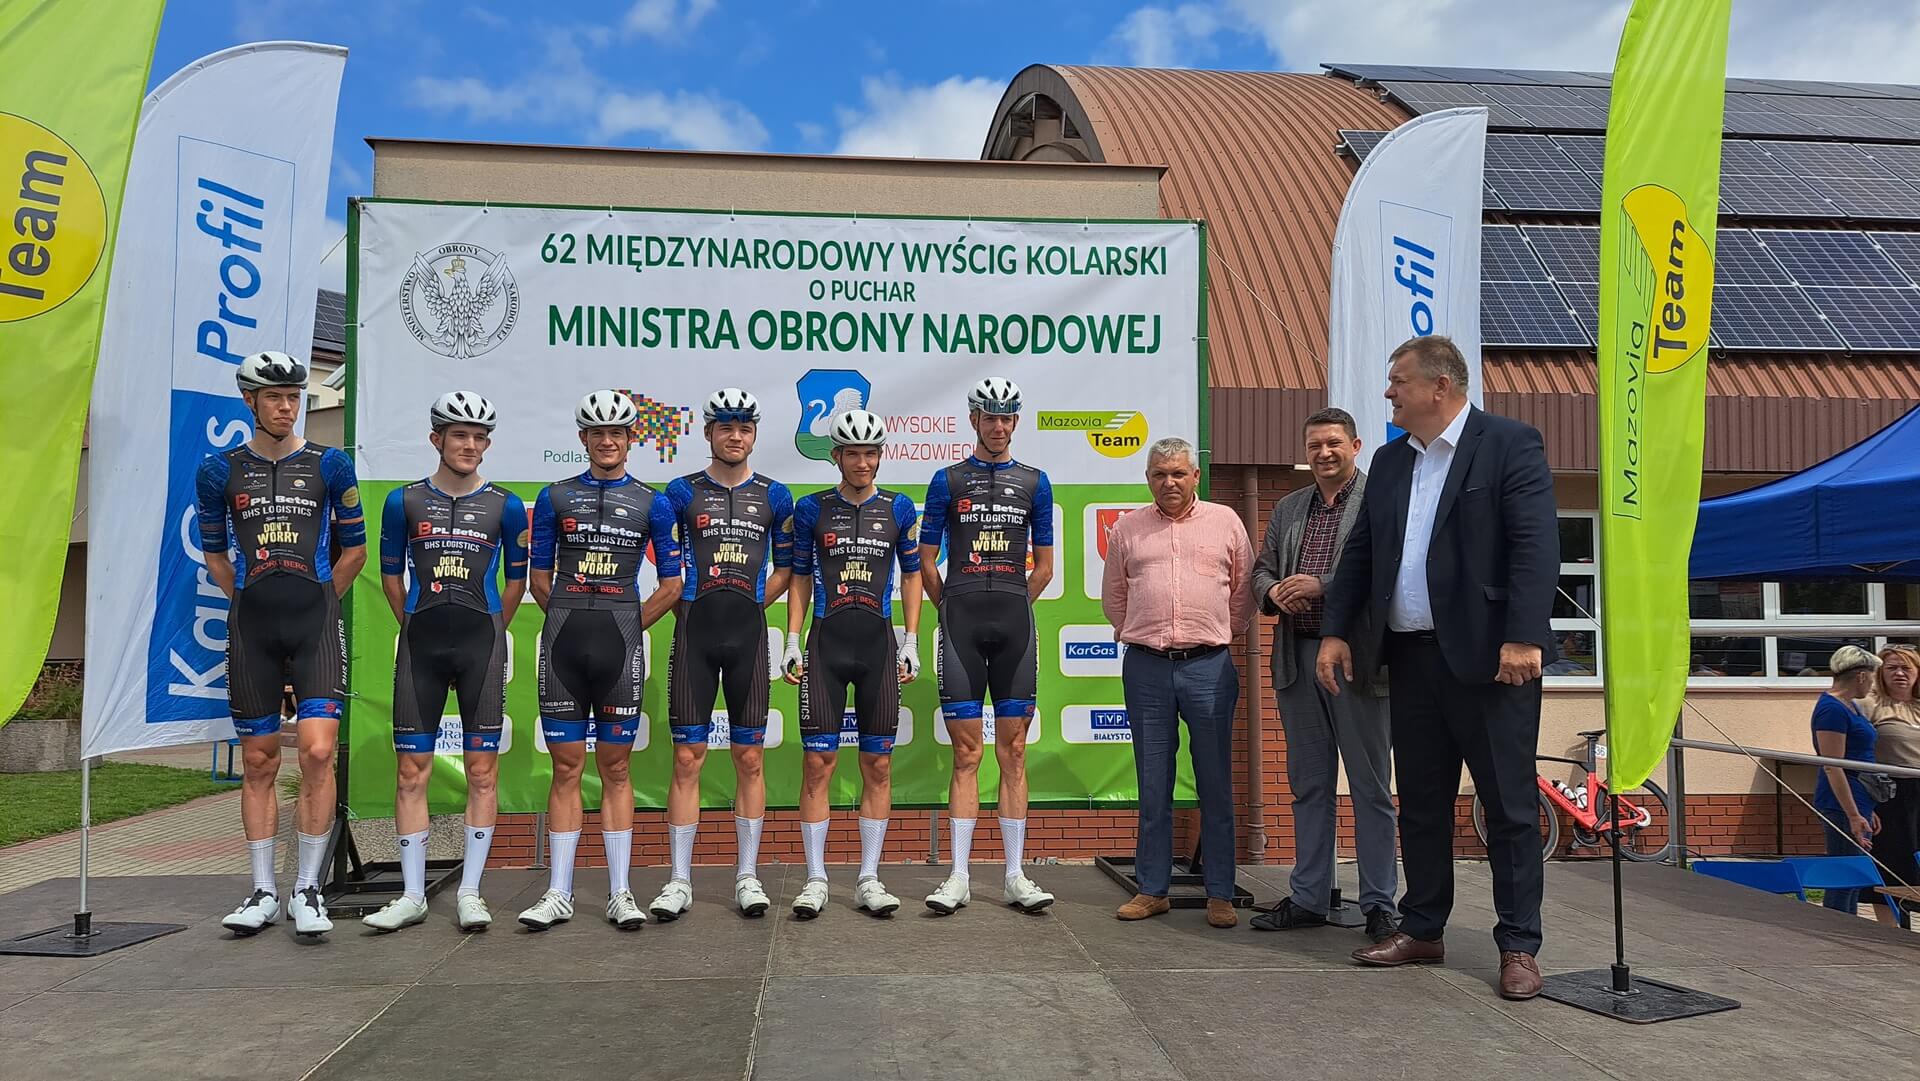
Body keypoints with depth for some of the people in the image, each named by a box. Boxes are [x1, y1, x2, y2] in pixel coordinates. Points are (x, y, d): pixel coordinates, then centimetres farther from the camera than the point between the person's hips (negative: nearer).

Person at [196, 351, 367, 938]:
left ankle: (307, 889, 0)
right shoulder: (219, 471, 7)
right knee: (259, 761, 7)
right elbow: (214, 554, 17)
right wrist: (253, 602, 13)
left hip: (315, 625, -2)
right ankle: (263, 893, 16)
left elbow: (355, 548, 10)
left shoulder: (329, 465, 3)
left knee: (318, 752, -12)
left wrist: (314, 601, 11)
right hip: (251, 629, 2)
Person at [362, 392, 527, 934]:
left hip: (482, 642, -1)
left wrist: (488, 631, 11)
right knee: (412, 769, 1)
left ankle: (470, 891, 8)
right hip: (420, 643, 1)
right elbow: (391, 576, 13)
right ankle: (412, 894, 10)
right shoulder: (404, 501, 5)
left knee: (482, 768, 0)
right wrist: (418, 628, 13)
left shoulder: (506, 506, 4)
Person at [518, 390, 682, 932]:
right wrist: (576, 621, 9)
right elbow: (540, 578, 12)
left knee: (616, 767, 4)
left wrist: (626, 626, 5)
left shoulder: (652, 503, 7)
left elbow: (671, 585, 8)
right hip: (563, 639, 1)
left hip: (621, 642, -1)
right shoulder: (556, 497, 9)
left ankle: (620, 893, 10)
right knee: (566, 767, 4)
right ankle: (558, 893, 11)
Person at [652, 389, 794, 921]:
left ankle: (747, 877, 13)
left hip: (748, 636, 1)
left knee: (750, 757, 4)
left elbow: (786, 566, 15)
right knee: (687, 757, 0)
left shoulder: (774, 496, 9)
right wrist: (691, 603, 4)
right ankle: (680, 881, 8)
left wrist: (751, 606, 7)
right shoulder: (682, 492, 5)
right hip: (694, 633, -1)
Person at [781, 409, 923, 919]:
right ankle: (816, 879, 7)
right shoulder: (812, 508, 5)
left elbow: (911, 575, 11)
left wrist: (911, 641, 4)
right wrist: (791, 641, 2)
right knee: (818, 762, -3)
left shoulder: (898, 508, 7)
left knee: (878, 765, 3)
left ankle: (869, 879, 13)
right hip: (826, 643, -1)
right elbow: (800, 578, 9)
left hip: (878, 644, 1)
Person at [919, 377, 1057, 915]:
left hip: (1014, 622, 1)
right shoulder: (948, 481, 7)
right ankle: (958, 877, 3)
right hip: (961, 623, -1)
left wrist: (1012, 608, 10)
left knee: (1013, 751, 3)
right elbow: (927, 561, 9)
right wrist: (951, 610, 9)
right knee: (967, 753, -1)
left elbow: (1043, 565, 15)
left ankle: (1015, 876, 8)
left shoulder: (1034, 482, 11)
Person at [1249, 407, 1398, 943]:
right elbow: (1262, 570, 18)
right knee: (1309, 786, 13)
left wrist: (1320, 586, -19)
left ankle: (1379, 905, 13)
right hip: (1298, 658, 6)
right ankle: (1307, 898, 22)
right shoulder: (1288, 508, 17)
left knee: (1371, 788, 3)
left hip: (1357, 659, -6)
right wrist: (1275, 592, -4)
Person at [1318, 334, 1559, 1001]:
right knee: (1421, 804, 13)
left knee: (1509, 807, 2)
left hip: (1488, 657, -6)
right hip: (1411, 656, 6)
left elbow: (1537, 546, -13)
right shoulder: (1389, 461, 15)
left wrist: (1523, 638, -21)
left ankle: (1519, 946, 12)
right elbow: (1360, 553, 17)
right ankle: (1422, 931, 25)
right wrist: (1335, 631, 9)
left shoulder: (1510, 444, -5)